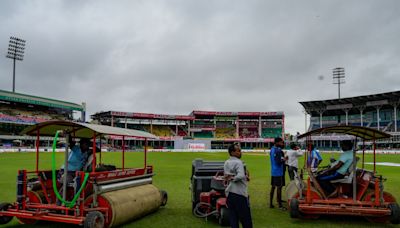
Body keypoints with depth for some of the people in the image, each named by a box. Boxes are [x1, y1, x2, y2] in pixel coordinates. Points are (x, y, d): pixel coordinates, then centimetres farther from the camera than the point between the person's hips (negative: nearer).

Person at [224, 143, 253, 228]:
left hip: (229, 193, 8)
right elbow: (241, 176, -28)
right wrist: (232, 178, -11)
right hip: (239, 193, -7)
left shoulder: (226, 163, 11)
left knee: (233, 218, 9)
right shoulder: (238, 162, -13)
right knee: (246, 220, 4)